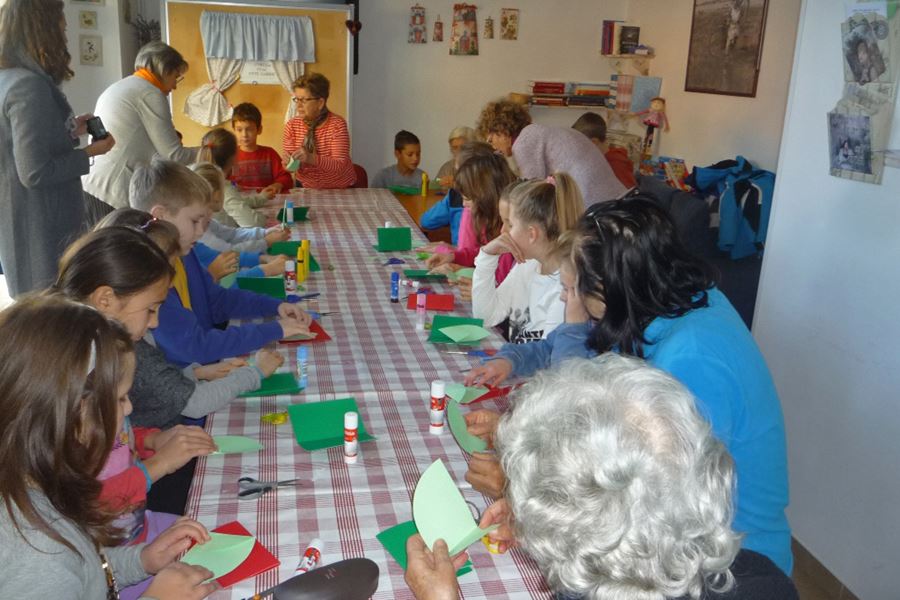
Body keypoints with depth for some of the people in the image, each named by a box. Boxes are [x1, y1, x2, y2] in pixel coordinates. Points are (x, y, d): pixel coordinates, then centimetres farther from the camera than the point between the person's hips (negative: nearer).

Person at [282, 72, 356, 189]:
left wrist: (312, 158, -36)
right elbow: (291, 164, 1)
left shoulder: (337, 124, -12)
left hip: (339, 189, -3)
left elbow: (340, 165, -21)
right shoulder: (291, 125, -2)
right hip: (306, 188, 3)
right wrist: (289, 162, -23)